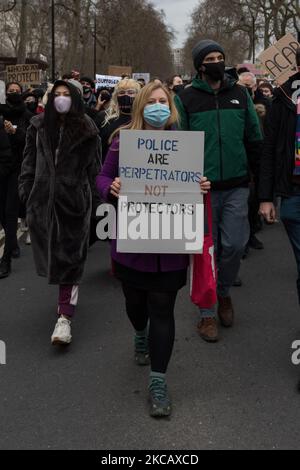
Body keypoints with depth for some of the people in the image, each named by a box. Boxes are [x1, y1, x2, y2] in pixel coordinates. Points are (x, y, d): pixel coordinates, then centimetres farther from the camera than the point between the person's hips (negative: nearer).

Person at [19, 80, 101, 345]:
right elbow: (29, 163, 11)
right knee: (50, 252, 11)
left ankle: (65, 317, -6)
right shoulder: (39, 127, 7)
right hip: (44, 199, 3)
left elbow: (94, 167, 1)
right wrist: (26, 192, 6)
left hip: (75, 201, -3)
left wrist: (94, 195, -5)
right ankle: (68, 297, 33)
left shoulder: (86, 130, 0)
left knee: (70, 257, -4)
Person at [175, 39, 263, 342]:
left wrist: (250, 172, 8)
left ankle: (223, 291, 29)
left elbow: (254, 138, 11)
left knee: (235, 245, -1)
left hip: (236, 186, 2)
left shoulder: (240, 94, 7)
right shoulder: (186, 98, -1)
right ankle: (207, 312, 18)